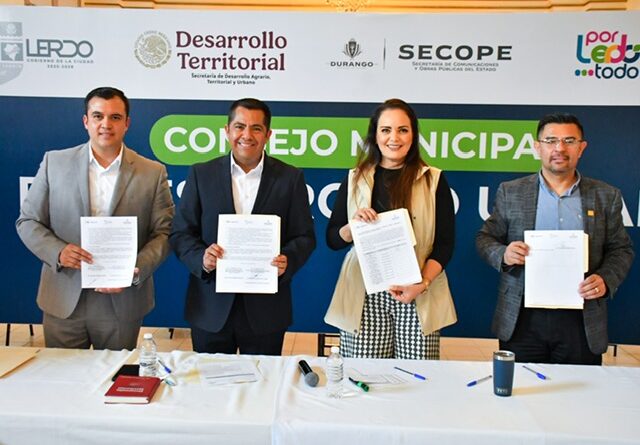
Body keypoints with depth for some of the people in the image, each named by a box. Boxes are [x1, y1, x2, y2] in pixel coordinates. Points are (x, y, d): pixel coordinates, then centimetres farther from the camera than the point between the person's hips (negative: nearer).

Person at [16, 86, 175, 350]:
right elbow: (28, 222, 5)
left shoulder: (153, 173, 1)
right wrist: (58, 252, -13)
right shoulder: (54, 163, 3)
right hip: (63, 301, 1)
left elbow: (163, 233, 0)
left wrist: (136, 271, -16)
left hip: (122, 302, 0)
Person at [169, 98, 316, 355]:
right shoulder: (201, 174, 3)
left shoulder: (290, 178, 2)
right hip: (211, 311, 1)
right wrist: (202, 258, -16)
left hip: (266, 309, 0)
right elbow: (180, 233, 3)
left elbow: (305, 237, 3)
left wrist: (287, 260, -17)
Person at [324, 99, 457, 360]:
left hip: (418, 298, 0)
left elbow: (445, 243, 3)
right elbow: (332, 240, 10)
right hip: (364, 297, 1)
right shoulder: (354, 180, 9)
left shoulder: (433, 180, 5)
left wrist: (422, 284, -11)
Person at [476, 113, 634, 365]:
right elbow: (485, 239, 7)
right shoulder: (510, 192, 4)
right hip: (523, 319, -1)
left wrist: (606, 280, -9)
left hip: (582, 322, 1)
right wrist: (503, 254, -14)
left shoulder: (606, 196, 6)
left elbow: (621, 249, 10)